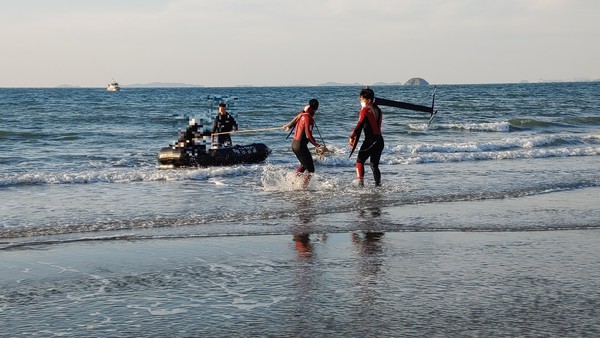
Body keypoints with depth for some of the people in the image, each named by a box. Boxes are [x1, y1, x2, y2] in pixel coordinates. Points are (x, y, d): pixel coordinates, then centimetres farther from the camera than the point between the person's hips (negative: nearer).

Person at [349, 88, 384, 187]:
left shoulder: (365, 110, -11)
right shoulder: (377, 110, 12)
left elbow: (360, 125, -17)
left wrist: (352, 137, -9)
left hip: (370, 141, -7)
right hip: (380, 140, 7)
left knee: (360, 161, 5)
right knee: (374, 165, 14)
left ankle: (360, 183, -7)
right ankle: (378, 185, 9)